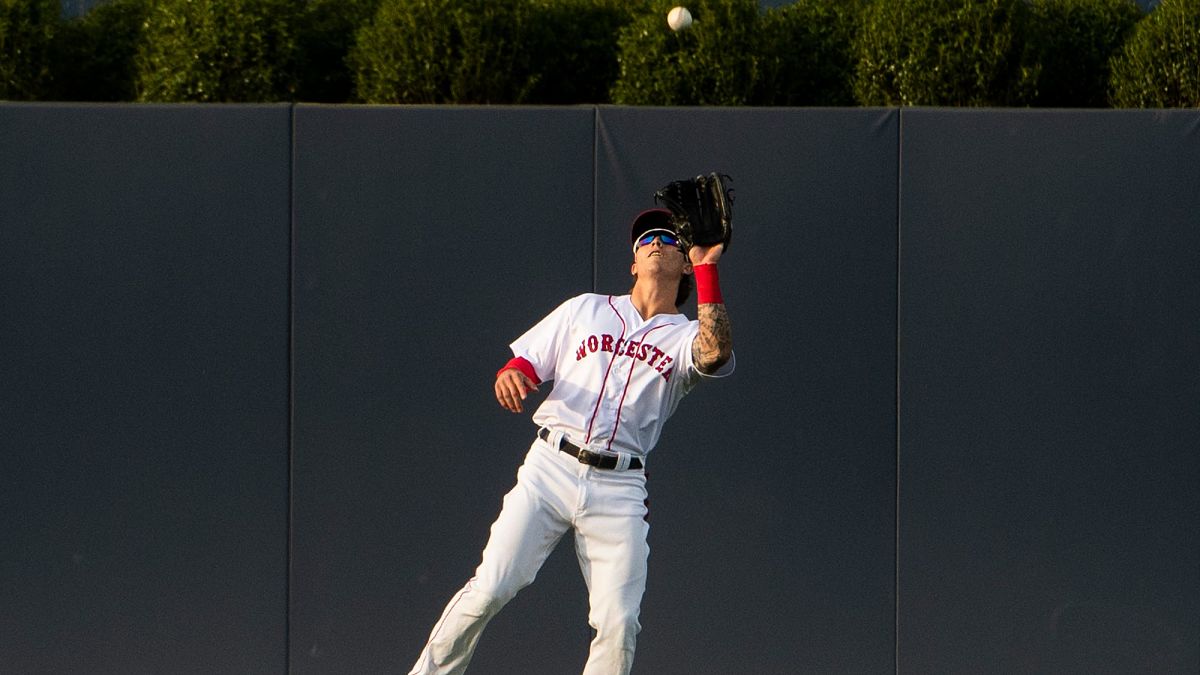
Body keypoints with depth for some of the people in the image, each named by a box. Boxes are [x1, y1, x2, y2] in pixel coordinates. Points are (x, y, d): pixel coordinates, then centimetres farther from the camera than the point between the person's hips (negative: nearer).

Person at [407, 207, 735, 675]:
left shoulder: (685, 337, 12)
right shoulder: (587, 310, 19)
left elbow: (716, 354, -12)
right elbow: (527, 360, 17)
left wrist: (707, 270, -13)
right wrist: (511, 373, -7)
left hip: (618, 488, 0)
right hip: (551, 468, 0)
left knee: (619, 625, -10)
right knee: (490, 589, -14)